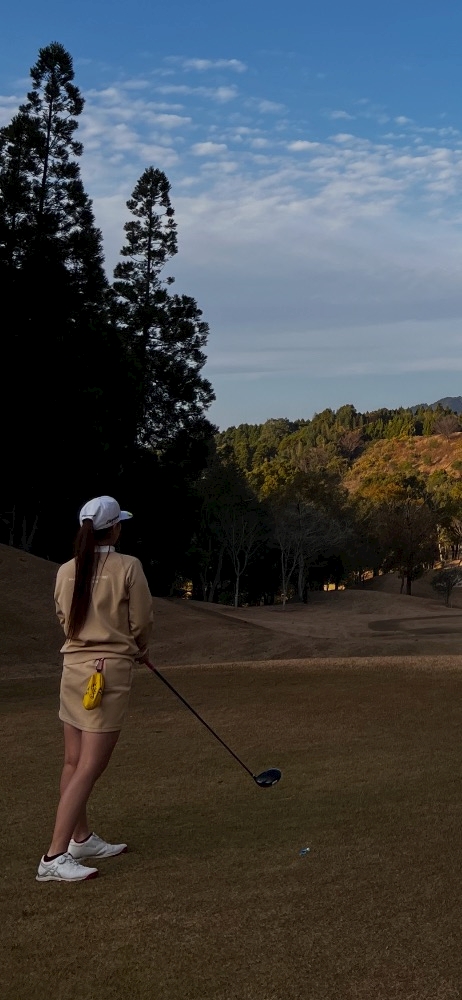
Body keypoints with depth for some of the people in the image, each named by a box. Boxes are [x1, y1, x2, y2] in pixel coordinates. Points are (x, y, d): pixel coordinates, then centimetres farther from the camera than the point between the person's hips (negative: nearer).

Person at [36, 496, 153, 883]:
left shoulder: (66, 571, 2)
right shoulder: (128, 568, -12)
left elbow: (65, 618, 11)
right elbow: (141, 622, -5)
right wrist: (140, 650, 15)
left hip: (73, 666, 6)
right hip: (111, 669, -6)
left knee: (74, 762, 16)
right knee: (89, 768, -5)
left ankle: (81, 838, 31)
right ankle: (54, 857, -9)